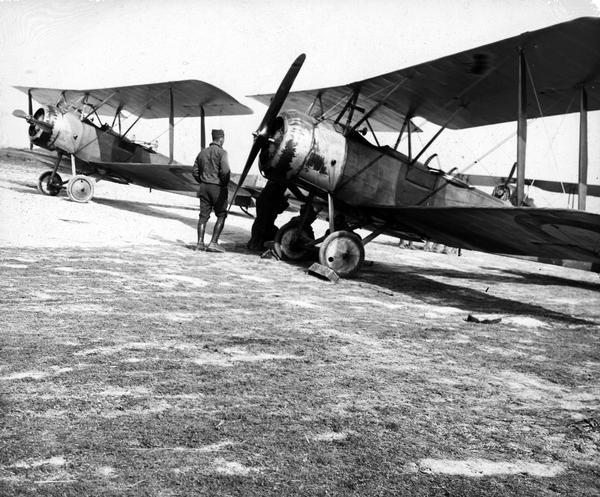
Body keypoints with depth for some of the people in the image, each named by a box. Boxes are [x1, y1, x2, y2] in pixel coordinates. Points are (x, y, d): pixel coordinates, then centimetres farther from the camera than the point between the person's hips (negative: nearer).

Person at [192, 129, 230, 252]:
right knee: (221, 216, 4)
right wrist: (225, 185, -5)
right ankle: (213, 242, -4)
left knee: (203, 215, 8)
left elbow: (195, 171, 11)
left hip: (204, 187, 6)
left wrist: (202, 182, 17)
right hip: (218, 188, -6)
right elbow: (225, 171, -20)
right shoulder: (221, 152, -9)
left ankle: (200, 243, 6)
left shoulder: (202, 152, 11)